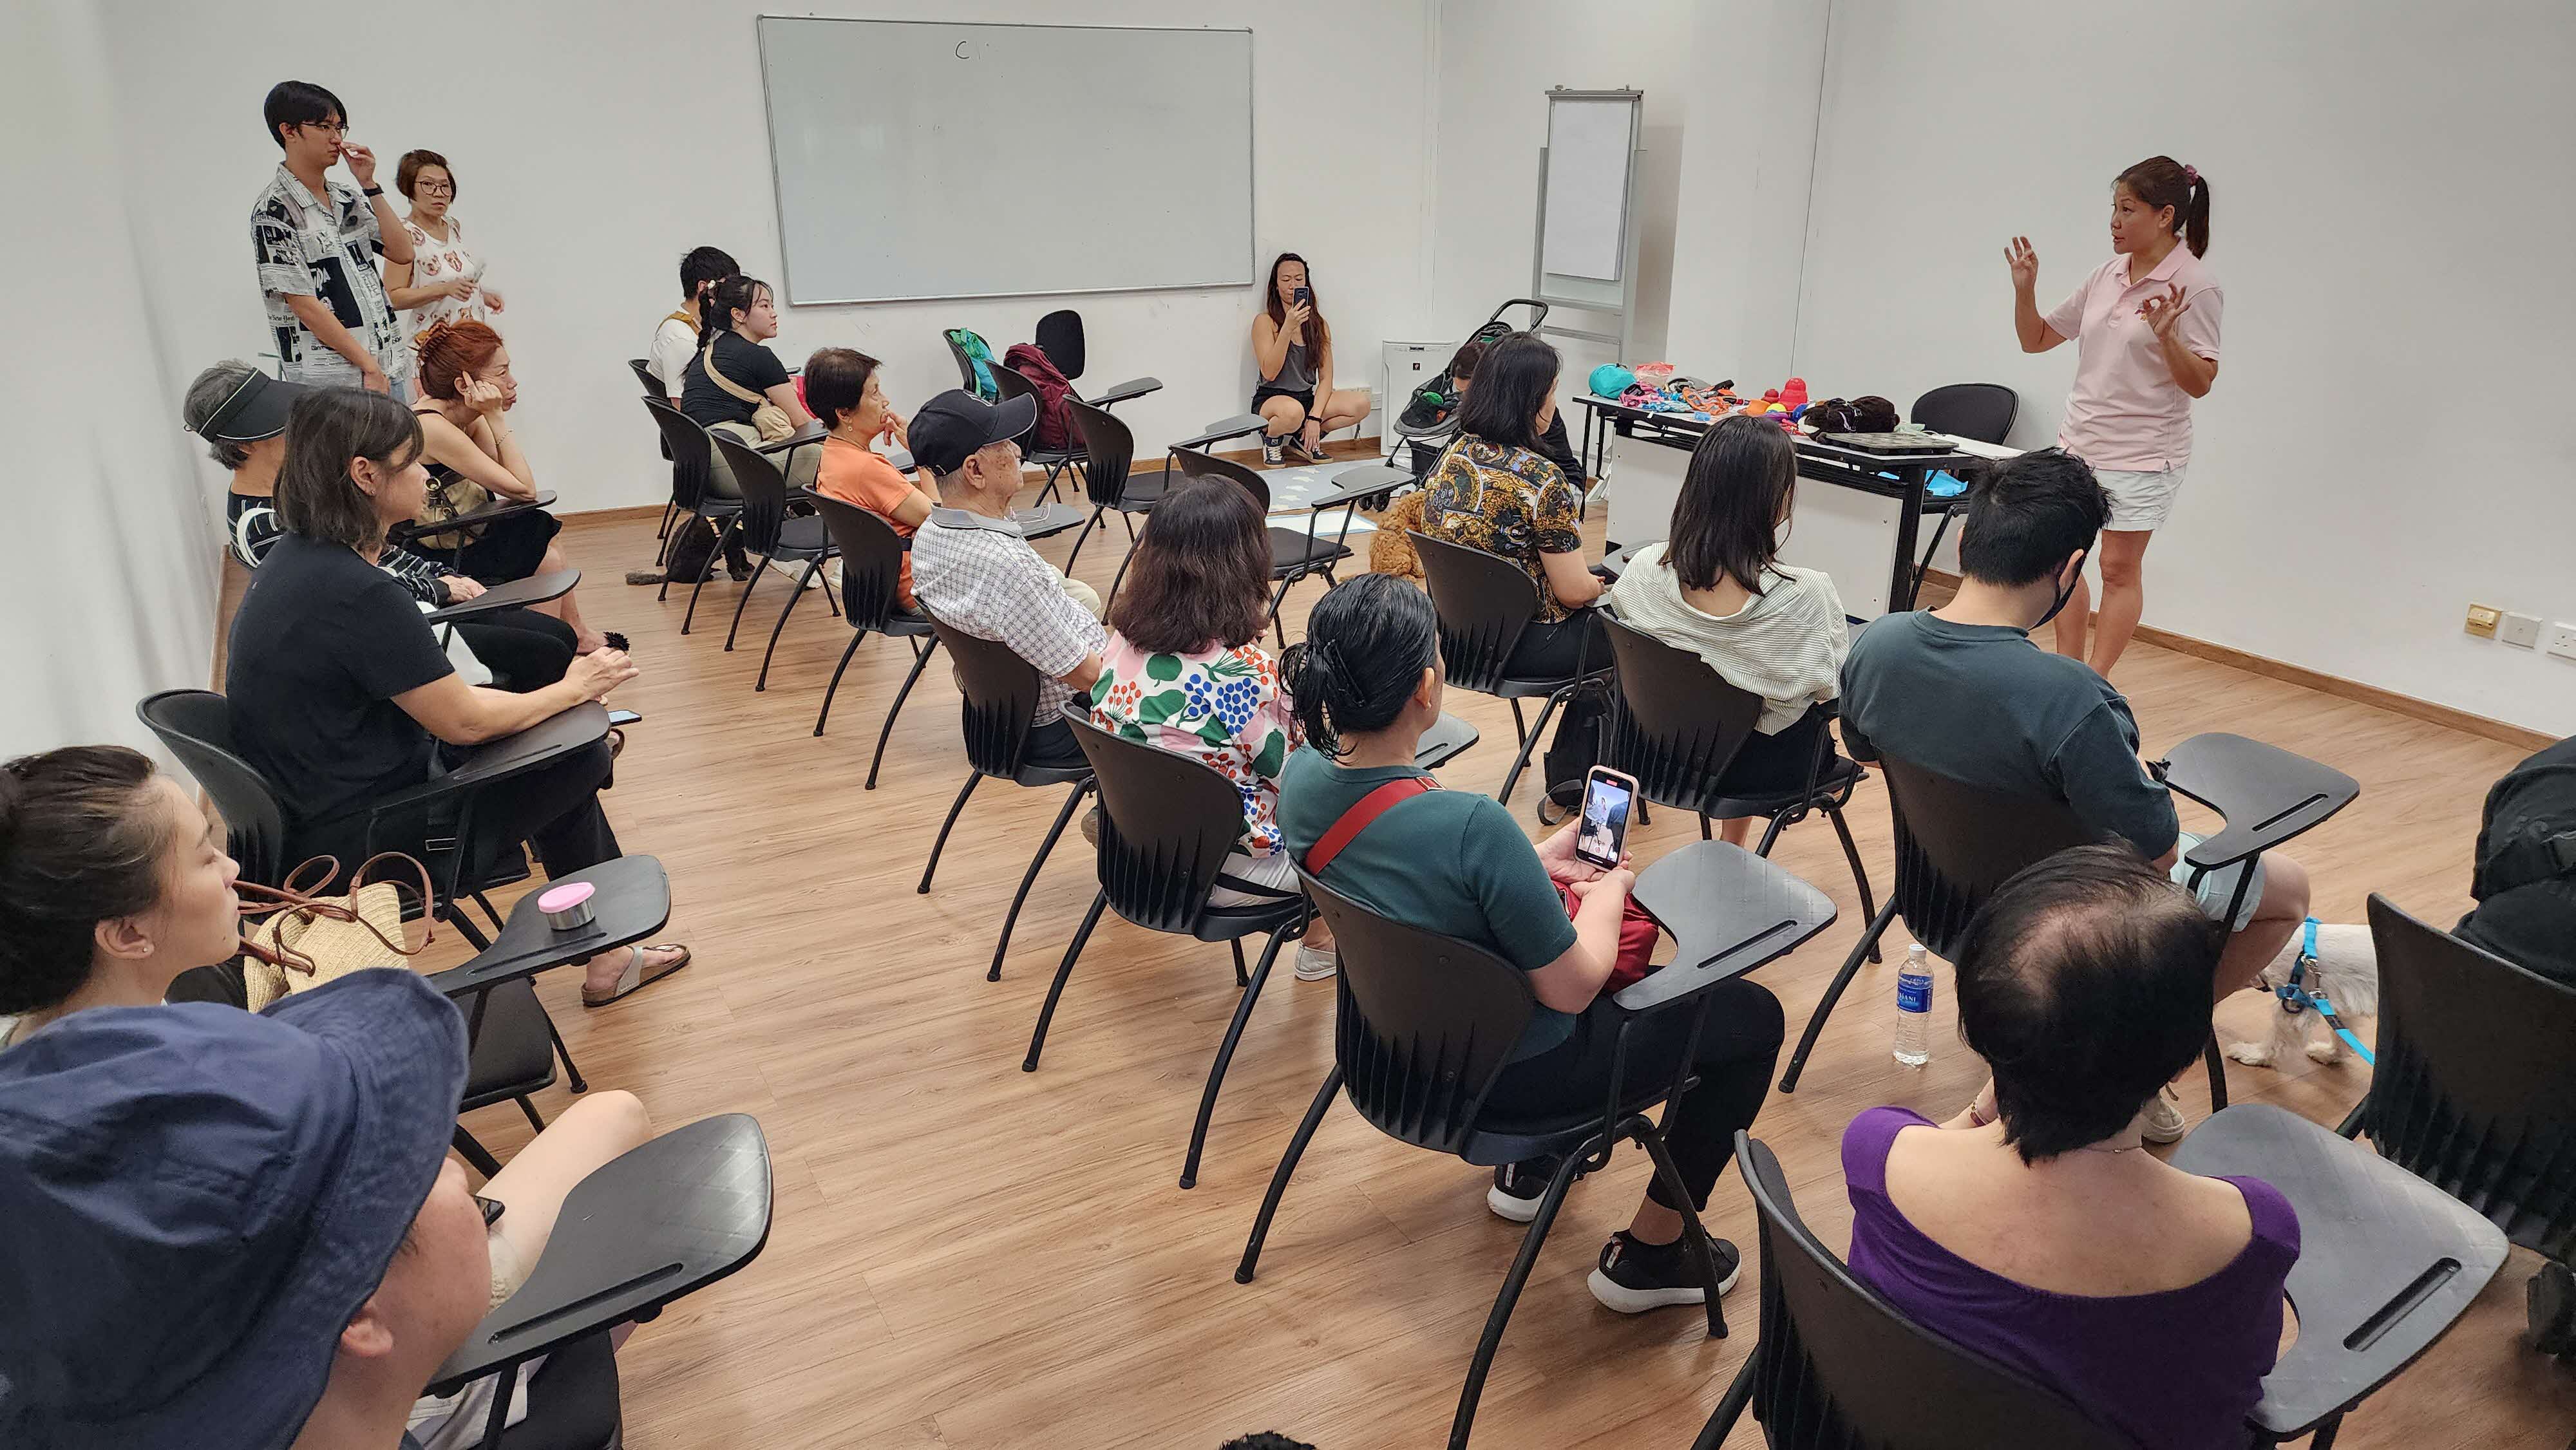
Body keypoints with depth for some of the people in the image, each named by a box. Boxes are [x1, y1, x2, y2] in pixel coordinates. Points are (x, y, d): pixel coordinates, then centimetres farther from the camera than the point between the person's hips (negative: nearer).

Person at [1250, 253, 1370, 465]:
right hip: (1271, 399, -5)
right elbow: (1270, 373, -17)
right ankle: (1271, 439, -4)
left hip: (1307, 399, 5)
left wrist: (1315, 417, -14)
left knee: (1361, 403, -19)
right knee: (1293, 411, -41)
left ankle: (1304, 439, 2)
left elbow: (1326, 378, 2)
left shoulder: (1319, 324, 8)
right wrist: (1288, 328, -25)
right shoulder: (1265, 322, -5)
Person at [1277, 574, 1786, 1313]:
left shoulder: (1302, 775, -14)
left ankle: (1528, 1167, 42)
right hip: (1506, 1074, -8)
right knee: (1752, 1014, 12)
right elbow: (1572, 989, -23)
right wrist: (1610, 891, -4)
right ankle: (1648, 1253, 22)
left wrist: (1535, 864, 4)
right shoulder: (1474, 827, -37)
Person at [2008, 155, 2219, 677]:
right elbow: (2036, 339, 13)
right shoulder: (2107, 276, 6)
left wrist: (2166, 337, -32)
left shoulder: (2195, 286, -12)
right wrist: (2025, 290, -3)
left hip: (2142, 455, -6)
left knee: (2118, 569, 2)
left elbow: (2200, 384, -15)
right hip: (2079, 443, 6)